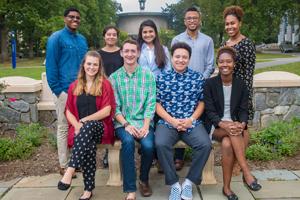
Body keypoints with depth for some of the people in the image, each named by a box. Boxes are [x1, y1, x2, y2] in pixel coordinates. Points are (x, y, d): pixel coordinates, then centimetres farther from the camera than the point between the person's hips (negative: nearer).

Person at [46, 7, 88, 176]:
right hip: (65, 90, -6)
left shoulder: (82, 40, 14)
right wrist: (57, 89, -14)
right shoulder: (56, 38, -4)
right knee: (64, 128, 2)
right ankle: (64, 165, 11)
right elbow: (51, 65, -10)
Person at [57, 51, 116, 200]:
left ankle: (70, 170, -42)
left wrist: (84, 121, -11)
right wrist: (77, 126, -10)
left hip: (100, 127, -2)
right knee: (88, 144, -33)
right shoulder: (74, 86, 14)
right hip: (81, 129, 2)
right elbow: (69, 111, 11)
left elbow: (107, 111, -7)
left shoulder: (105, 84, 3)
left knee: (88, 126, -38)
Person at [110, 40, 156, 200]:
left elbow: (151, 103, -1)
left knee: (148, 145, -27)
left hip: (143, 122, 0)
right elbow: (114, 107, 0)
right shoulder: (114, 77, 6)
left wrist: (145, 126, -14)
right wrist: (126, 124, -15)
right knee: (128, 141, -32)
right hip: (123, 122, 0)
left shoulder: (148, 75, 4)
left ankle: (144, 180, 5)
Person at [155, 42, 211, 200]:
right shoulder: (162, 78, 6)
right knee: (161, 144, -30)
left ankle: (189, 181, -4)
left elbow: (201, 102, 9)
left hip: (192, 122, 1)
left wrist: (191, 119, -8)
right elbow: (157, 104, 3)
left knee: (205, 145, -25)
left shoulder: (198, 78, 9)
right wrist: (172, 120, -11)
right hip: (167, 122, -1)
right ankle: (174, 184, -10)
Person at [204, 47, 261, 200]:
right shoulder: (210, 84, -1)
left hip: (235, 126, 1)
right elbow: (209, 111, -7)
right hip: (216, 127, -1)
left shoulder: (241, 85, 7)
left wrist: (242, 124, -21)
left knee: (227, 143, -32)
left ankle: (226, 187, -21)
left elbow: (243, 110, 2)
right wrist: (224, 125, -25)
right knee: (230, 134, -35)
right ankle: (246, 173, -32)